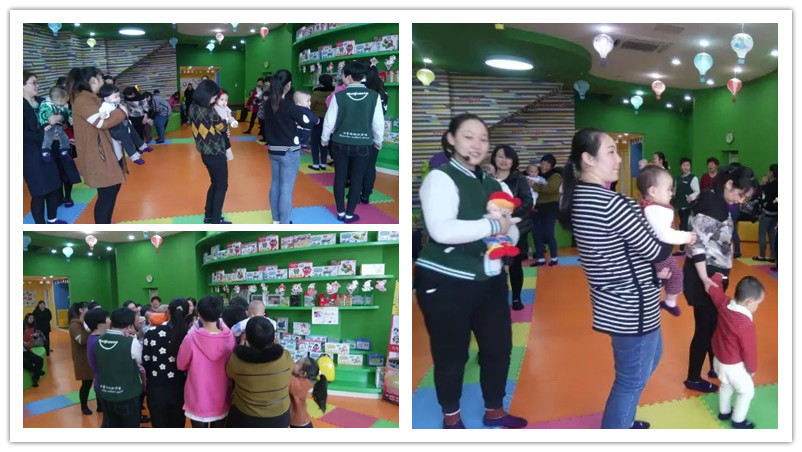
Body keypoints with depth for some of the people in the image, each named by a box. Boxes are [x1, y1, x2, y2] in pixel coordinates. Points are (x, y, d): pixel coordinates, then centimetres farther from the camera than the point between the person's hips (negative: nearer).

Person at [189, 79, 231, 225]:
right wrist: (223, 117, 10)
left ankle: (208, 215, 31)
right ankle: (216, 221, 13)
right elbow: (223, 128, -9)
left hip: (205, 153, 8)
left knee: (215, 183, 23)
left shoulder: (193, 108, -4)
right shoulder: (210, 112, -27)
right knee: (222, 186, 7)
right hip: (216, 154, -8)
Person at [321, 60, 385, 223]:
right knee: (357, 180, 11)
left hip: (340, 143, 0)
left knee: (340, 178, 14)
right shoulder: (374, 96, -10)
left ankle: (340, 212, 23)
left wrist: (324, 139, 13)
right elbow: (379, 123, -4)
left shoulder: (338, 96, -11)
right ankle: (349, 214, 18)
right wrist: (378, 142, 12)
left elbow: (329, 121, -4)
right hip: (363, 145, 0)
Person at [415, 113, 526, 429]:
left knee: (499, 347, 16)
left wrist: (506, 236, -9)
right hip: (446, 283, -7)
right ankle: (451, 416, 29)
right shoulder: (440, 178, -11)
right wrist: (492, 226, -17)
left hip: (490, 280, 7)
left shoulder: (493, 184, 12)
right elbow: (441, 230, -26)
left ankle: (494, 411, 36)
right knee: (451, 353, 7)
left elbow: (511, 230, 15)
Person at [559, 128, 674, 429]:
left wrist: (654, 267, 3)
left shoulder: (580, 197, 4)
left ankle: (621, 421, 44)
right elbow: (654, 250, -18)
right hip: (631, 306, -11)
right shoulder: (610, 203, -27)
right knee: (632, 379, 6)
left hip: (618, 301, 11)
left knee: (651, 356, 29)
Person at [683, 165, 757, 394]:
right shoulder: (709, 204, -21)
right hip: (703, 276, -9)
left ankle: (715, 367, 36)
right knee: (705, 326, 2)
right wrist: (705, 280, -24)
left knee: (716, 323, 20)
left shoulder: (719, 203, 8)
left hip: (714, 273, 9)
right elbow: (697, 245, -24)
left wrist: (718, 275, 18)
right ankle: (693, 378, 17)